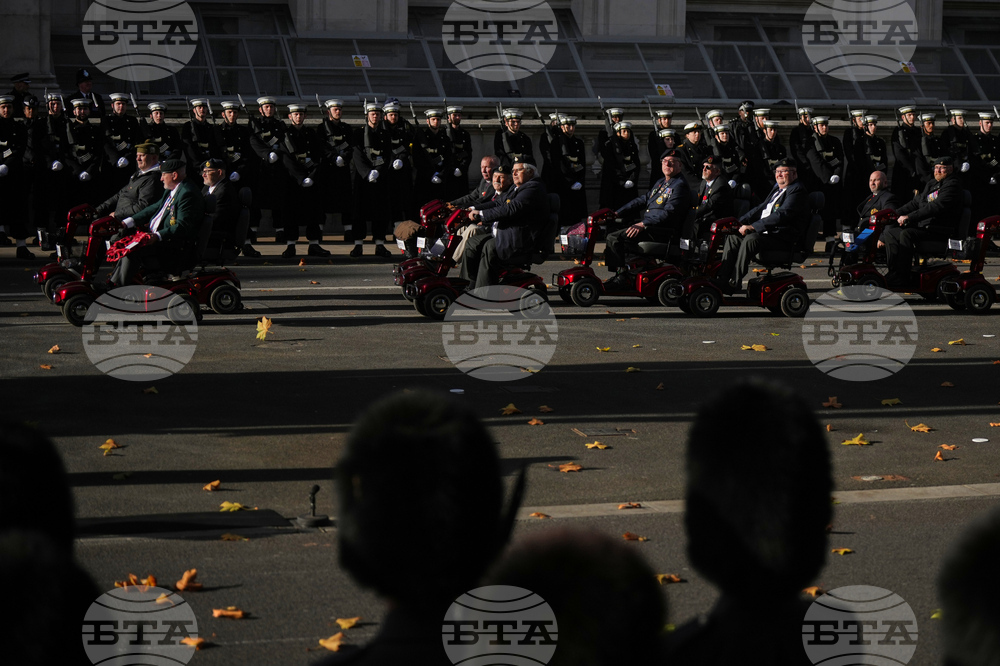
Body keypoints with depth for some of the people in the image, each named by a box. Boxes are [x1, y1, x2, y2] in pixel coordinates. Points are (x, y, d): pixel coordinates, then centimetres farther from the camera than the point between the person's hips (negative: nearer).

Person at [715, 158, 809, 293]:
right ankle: (722, 279, -9)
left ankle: (735, 282, -28)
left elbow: (781, 215, -23)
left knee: (751, 239, -32)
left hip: (784, 238, -10)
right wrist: (740, 222, 8)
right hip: (765, 232, 10)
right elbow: (761, 208, 24)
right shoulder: (777, 189, 21)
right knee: (733, 237, -1)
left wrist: (753, 227, -26)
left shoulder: (797, 191, -11)